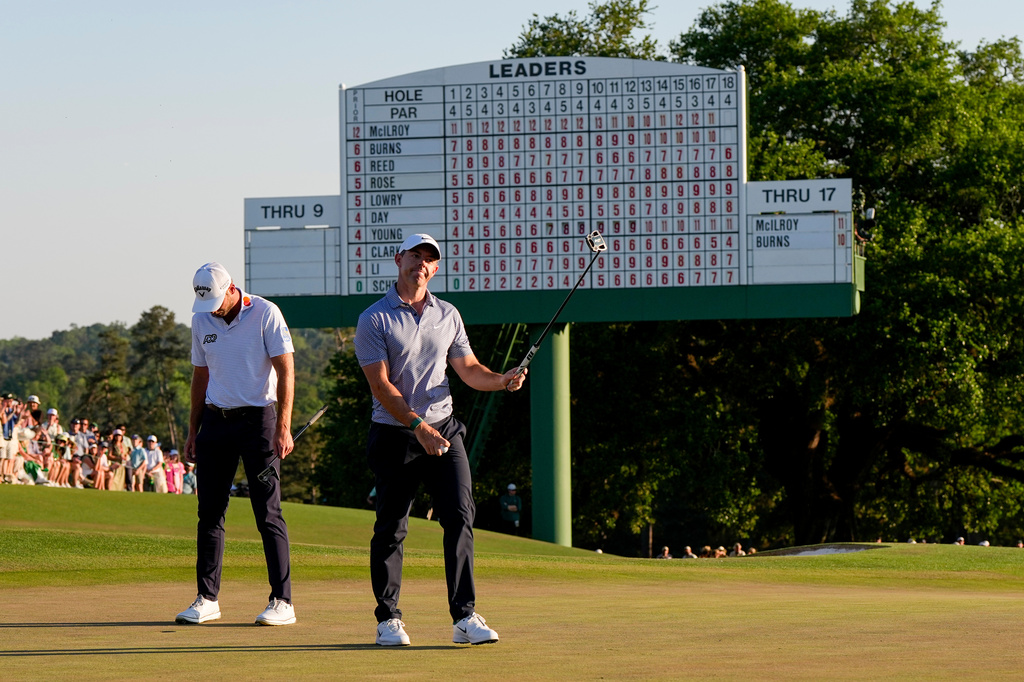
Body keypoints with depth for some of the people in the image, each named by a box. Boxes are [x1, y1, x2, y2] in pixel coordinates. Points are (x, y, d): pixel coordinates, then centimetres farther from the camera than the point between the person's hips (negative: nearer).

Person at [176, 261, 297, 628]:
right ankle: (207, 598, 10)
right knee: (209, 512, 4)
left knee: (268, 512, -7)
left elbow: (285, 371, -10)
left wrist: (283, 428, -18)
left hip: (258, 419, -5)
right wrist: (193, 431, 13)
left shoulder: (265, 314, -7)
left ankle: (282, 601, -6)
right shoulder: (202, 321, 8)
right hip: (215, 419, 5)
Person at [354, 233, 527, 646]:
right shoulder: (374, 320, -3)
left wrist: (502, 380, -6)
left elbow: (469, 369, 15)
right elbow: (380, 384, -11)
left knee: (460, 517, -8)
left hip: (444, 430, 4)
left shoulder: (448, 315, 13)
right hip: (394, 435, -4)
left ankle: (465, 616, -8)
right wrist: (418, 426, -20)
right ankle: (388, 619, 11)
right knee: (390, 529, 0)